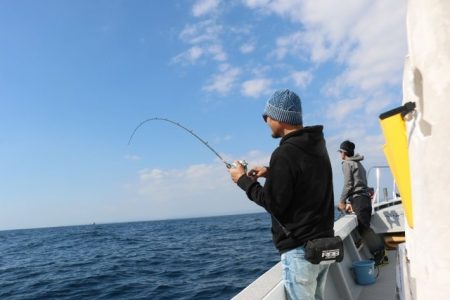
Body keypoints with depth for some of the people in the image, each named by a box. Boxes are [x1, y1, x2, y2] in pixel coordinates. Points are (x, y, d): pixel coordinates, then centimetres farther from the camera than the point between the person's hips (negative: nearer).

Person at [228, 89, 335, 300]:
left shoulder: (285, 153, -20)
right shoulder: (317, 144, 7)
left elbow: (274, 203, -17)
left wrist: (244, 180, -6)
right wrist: (270, 172, 13)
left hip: (299, 249, -9)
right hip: (323, 243, 9)